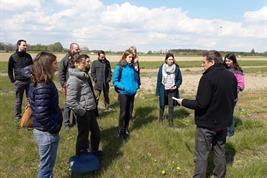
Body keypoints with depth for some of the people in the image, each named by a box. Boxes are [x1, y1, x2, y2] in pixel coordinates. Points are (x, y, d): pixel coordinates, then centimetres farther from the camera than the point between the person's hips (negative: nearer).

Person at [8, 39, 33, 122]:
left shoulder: (28, 56, 6)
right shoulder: (13, 57, -2)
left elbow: (33, 66, 16)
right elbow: (10, 70, 3)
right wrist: (13, 80, -3)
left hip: (29, 80, 3)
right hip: (19, 81, -2)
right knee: (18, 100, 7)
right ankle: (17, 116, 20)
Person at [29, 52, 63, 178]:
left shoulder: (38, 84, 4)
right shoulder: (44, 87, -26)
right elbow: (41, 115, -29)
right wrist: (56, 128, -15)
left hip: (43, 131, 9)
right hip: (47, 133, -9)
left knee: (47, 165, 26)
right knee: (46, 167, 10)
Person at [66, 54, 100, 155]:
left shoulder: (83, 76, 9)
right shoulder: (74, 79, -19)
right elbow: (70, 101, -25)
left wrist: (94, 109, 16)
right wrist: (82, 112, -17)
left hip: (91, 111, 9)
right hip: (84, 113, -9)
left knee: (96, 132, 21)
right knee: (83, 136, 9)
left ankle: (94, 151, 44)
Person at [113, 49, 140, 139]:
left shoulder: (132, 67, 5)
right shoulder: (119, 67, -10)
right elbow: (115, 81, -8)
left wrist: (136, 87, 1)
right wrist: (123, 87, -19)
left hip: (132, 94, 5)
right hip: (123, 94, -5)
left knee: (129, 113, 14)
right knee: (123, 113, 4)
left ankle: (126, 129, 31)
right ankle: (121, 131, 21)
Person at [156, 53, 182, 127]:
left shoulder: (176, 68, -7)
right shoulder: (162, 68, -7)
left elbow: (180, 79, 3)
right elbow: (159, 80, -3)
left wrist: (176, 86, -16)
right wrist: (158, 92, -2)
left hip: (172, 90, 0)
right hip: (163, 90, 0)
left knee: (171, 106, 2)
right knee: (162, 105, 12)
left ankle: (170, 120, 18)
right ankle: (160, 117, 37)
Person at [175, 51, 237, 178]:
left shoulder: (208, 77, -23)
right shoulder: (231, 76, 1)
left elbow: (201, 104, -25)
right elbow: (233, 97, 13)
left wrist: (184, 102, -10)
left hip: (207, 123, -7)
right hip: (223, 121, 7)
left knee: (201, 155, 6)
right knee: (220, 151, 22)